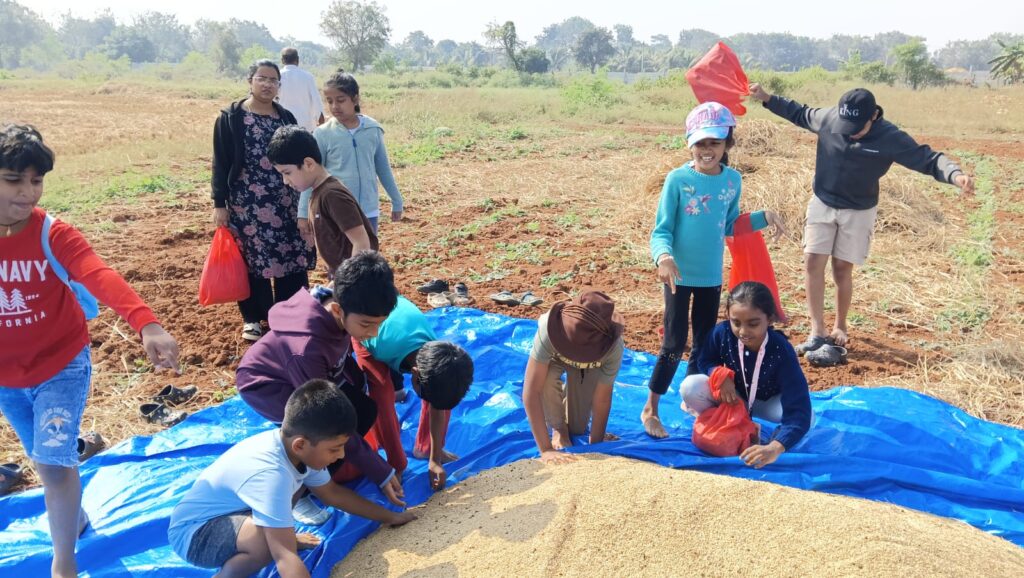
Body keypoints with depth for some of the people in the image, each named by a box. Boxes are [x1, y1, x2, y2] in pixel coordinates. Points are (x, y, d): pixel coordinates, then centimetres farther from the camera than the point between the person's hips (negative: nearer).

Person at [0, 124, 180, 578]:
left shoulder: (54, 235, -21)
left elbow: (102, 278, -39)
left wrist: (147, 325, -55)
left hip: (60, 366, -3)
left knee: (54, 462, -12)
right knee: (44, 459, 21)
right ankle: (75, 518, 49)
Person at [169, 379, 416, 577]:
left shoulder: (294, 448, -11)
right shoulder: (270, 474, -37)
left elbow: (332, 493, 7)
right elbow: (285, 557, -40)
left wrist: (389, 517, 11)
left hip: (231, 510, 9)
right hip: (194, 533, -9)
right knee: (271, 540, -34)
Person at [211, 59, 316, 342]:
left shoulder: (286, 117, 9)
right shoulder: (230, 118, -2)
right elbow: (220, 163, -3)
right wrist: (219, 203, -8)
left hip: (286, 201, 3)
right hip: (246, 202, -3)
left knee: (292, 255, 4)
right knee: (251, 258, 5)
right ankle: (253, 317, 20)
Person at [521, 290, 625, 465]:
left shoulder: (613, 347, -41)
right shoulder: (549, 328, -46)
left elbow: (602, 400, -29)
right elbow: (531, 391, -45)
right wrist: (546, 449, -46)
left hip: (590, 364, 1)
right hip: (555, 355, -1)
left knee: (576, 428, -7)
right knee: (546, 380, -34)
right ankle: (558, 428, -4)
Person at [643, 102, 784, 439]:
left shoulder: (733, 180, 1)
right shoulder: (678, 179, -13)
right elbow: (661, 230, -14)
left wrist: (763, 217, 1)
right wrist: (664, 257, -33)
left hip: (712, 276, 5)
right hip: (679, 275, -4)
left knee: (704, 342, 15)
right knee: (674, 344, -2)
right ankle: (650, 409, 13)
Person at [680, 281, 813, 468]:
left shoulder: (781, 350, -35)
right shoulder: (722, 333, -27)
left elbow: (799, 411, -42)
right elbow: (704, 362, -6)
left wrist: (774, 448, -58)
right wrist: (721, 374, -32)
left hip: (768, 402, -1)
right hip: (734, 395, 2)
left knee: (806, 417, -33)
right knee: (690, 387, -27)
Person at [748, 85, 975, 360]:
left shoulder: (890, 138, -21)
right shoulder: (828, 117, -13)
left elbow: (928, 159, -20)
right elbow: (800, 114, 7)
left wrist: (956, 174, -38)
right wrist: (767, 98, 4)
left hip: (858, 212, -2)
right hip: (822, 204, 2)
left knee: (842, 268, 2)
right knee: (813, 261, -7)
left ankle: (840, 327, 23)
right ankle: (818, 331, -3)